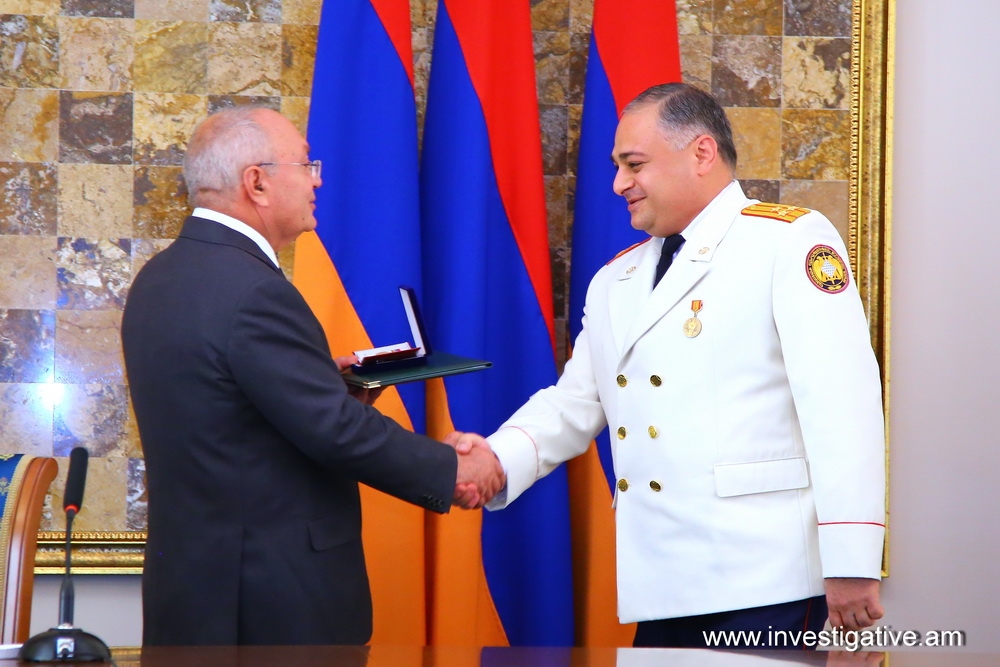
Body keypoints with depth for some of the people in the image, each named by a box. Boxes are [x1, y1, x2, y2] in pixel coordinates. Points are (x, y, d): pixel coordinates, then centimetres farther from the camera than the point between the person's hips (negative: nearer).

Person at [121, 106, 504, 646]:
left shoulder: (162, 278, 8)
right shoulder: (252, 291, -21)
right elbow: (339, 431, -21)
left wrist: (322, 378, 12)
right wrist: (452, 470, -10)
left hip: (194, 573, 9)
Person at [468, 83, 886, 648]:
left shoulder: (790, 241, -4)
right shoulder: (614, 282, 19)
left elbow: (840, 401, -13)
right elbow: (572, 406, 16)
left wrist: (851, 561, -19)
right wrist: (498, 460, -5)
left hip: (763, 581, -6)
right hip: (661, 585, 6)